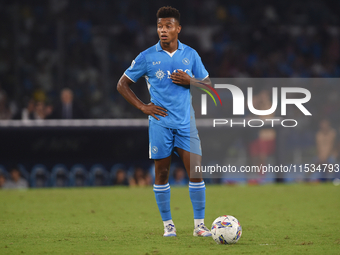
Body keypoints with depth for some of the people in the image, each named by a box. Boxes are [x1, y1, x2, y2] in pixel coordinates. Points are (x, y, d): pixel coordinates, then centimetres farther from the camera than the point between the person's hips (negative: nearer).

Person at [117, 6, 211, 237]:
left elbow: (208, 84, 14)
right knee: (162, 173, 2)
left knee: (196, 171, -7)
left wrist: (190, 81, -7)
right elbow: (122, 84, 7)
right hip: (160, 122, -1)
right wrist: (142, 107, -3)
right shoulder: (147, 57, 0)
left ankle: (199, 224, -1)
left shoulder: (190, 54, 5)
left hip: (186, 122, 1)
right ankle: (168, 224, 12)